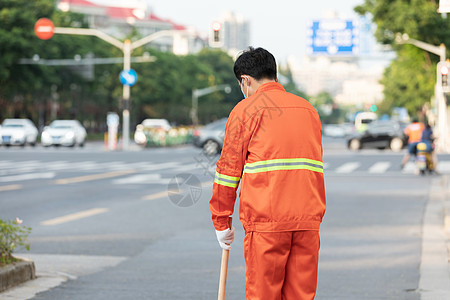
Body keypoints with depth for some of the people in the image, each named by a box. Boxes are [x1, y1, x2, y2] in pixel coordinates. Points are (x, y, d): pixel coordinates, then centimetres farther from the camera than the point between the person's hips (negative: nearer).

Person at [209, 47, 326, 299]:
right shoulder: (308, 109, 18)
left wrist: (221, 222, 10)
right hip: (308, 220, 5)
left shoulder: (245, 110, 2)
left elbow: (229, 168, 3)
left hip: (266, 221, -5)